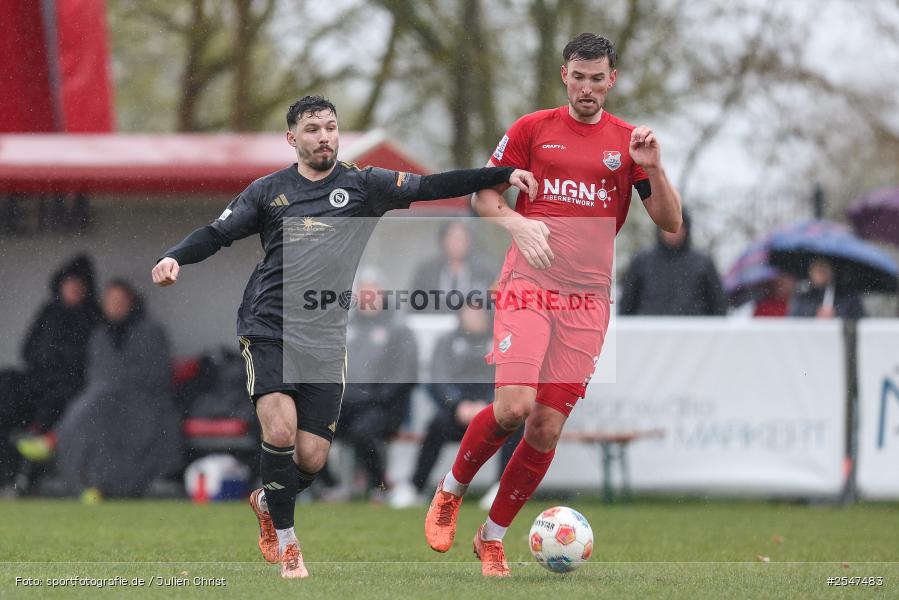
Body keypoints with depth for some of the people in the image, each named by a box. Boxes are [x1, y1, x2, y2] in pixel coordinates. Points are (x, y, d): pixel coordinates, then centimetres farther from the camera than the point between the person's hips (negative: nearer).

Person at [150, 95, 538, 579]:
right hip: (268, 330, -2)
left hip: (325, 339, 2)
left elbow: (429, 187, 1)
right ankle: (284, 540, -2)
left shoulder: (361, 185, 7)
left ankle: (267, 501, 32)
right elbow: (216, 234, 5)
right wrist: (174, 258, -14)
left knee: (312, 458, -2)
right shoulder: (269, 190, 6)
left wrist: (505, 175, -6)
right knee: (280, 430, -21)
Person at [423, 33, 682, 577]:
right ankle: (452, 491, 6)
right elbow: (484, 193, 10)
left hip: (588, 299, 2)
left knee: (548, 427, -1)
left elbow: (671, 223, 6)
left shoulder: (627, 141, 9)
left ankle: (493, 537, 15)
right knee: (514, 404, -21)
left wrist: (653, 168, -11)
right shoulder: (533, 128, 5)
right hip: (529, 286, -2)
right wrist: (516, 223, -11)